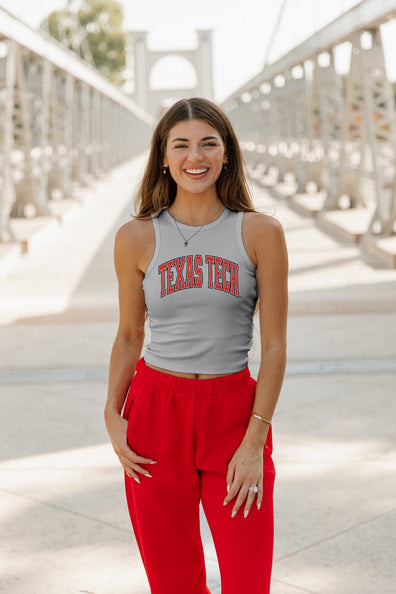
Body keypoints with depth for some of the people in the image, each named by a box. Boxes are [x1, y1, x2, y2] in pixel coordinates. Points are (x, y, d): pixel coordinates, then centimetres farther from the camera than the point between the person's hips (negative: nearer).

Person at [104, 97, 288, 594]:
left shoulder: (260, 233, -3)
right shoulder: (137, 238, 2)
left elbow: (274, 344, -3)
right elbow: (129, 335, 10)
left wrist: (254, 440, -8)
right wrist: (113, 414, -2)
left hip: (235, 413, -1)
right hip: (156, 410, 1)